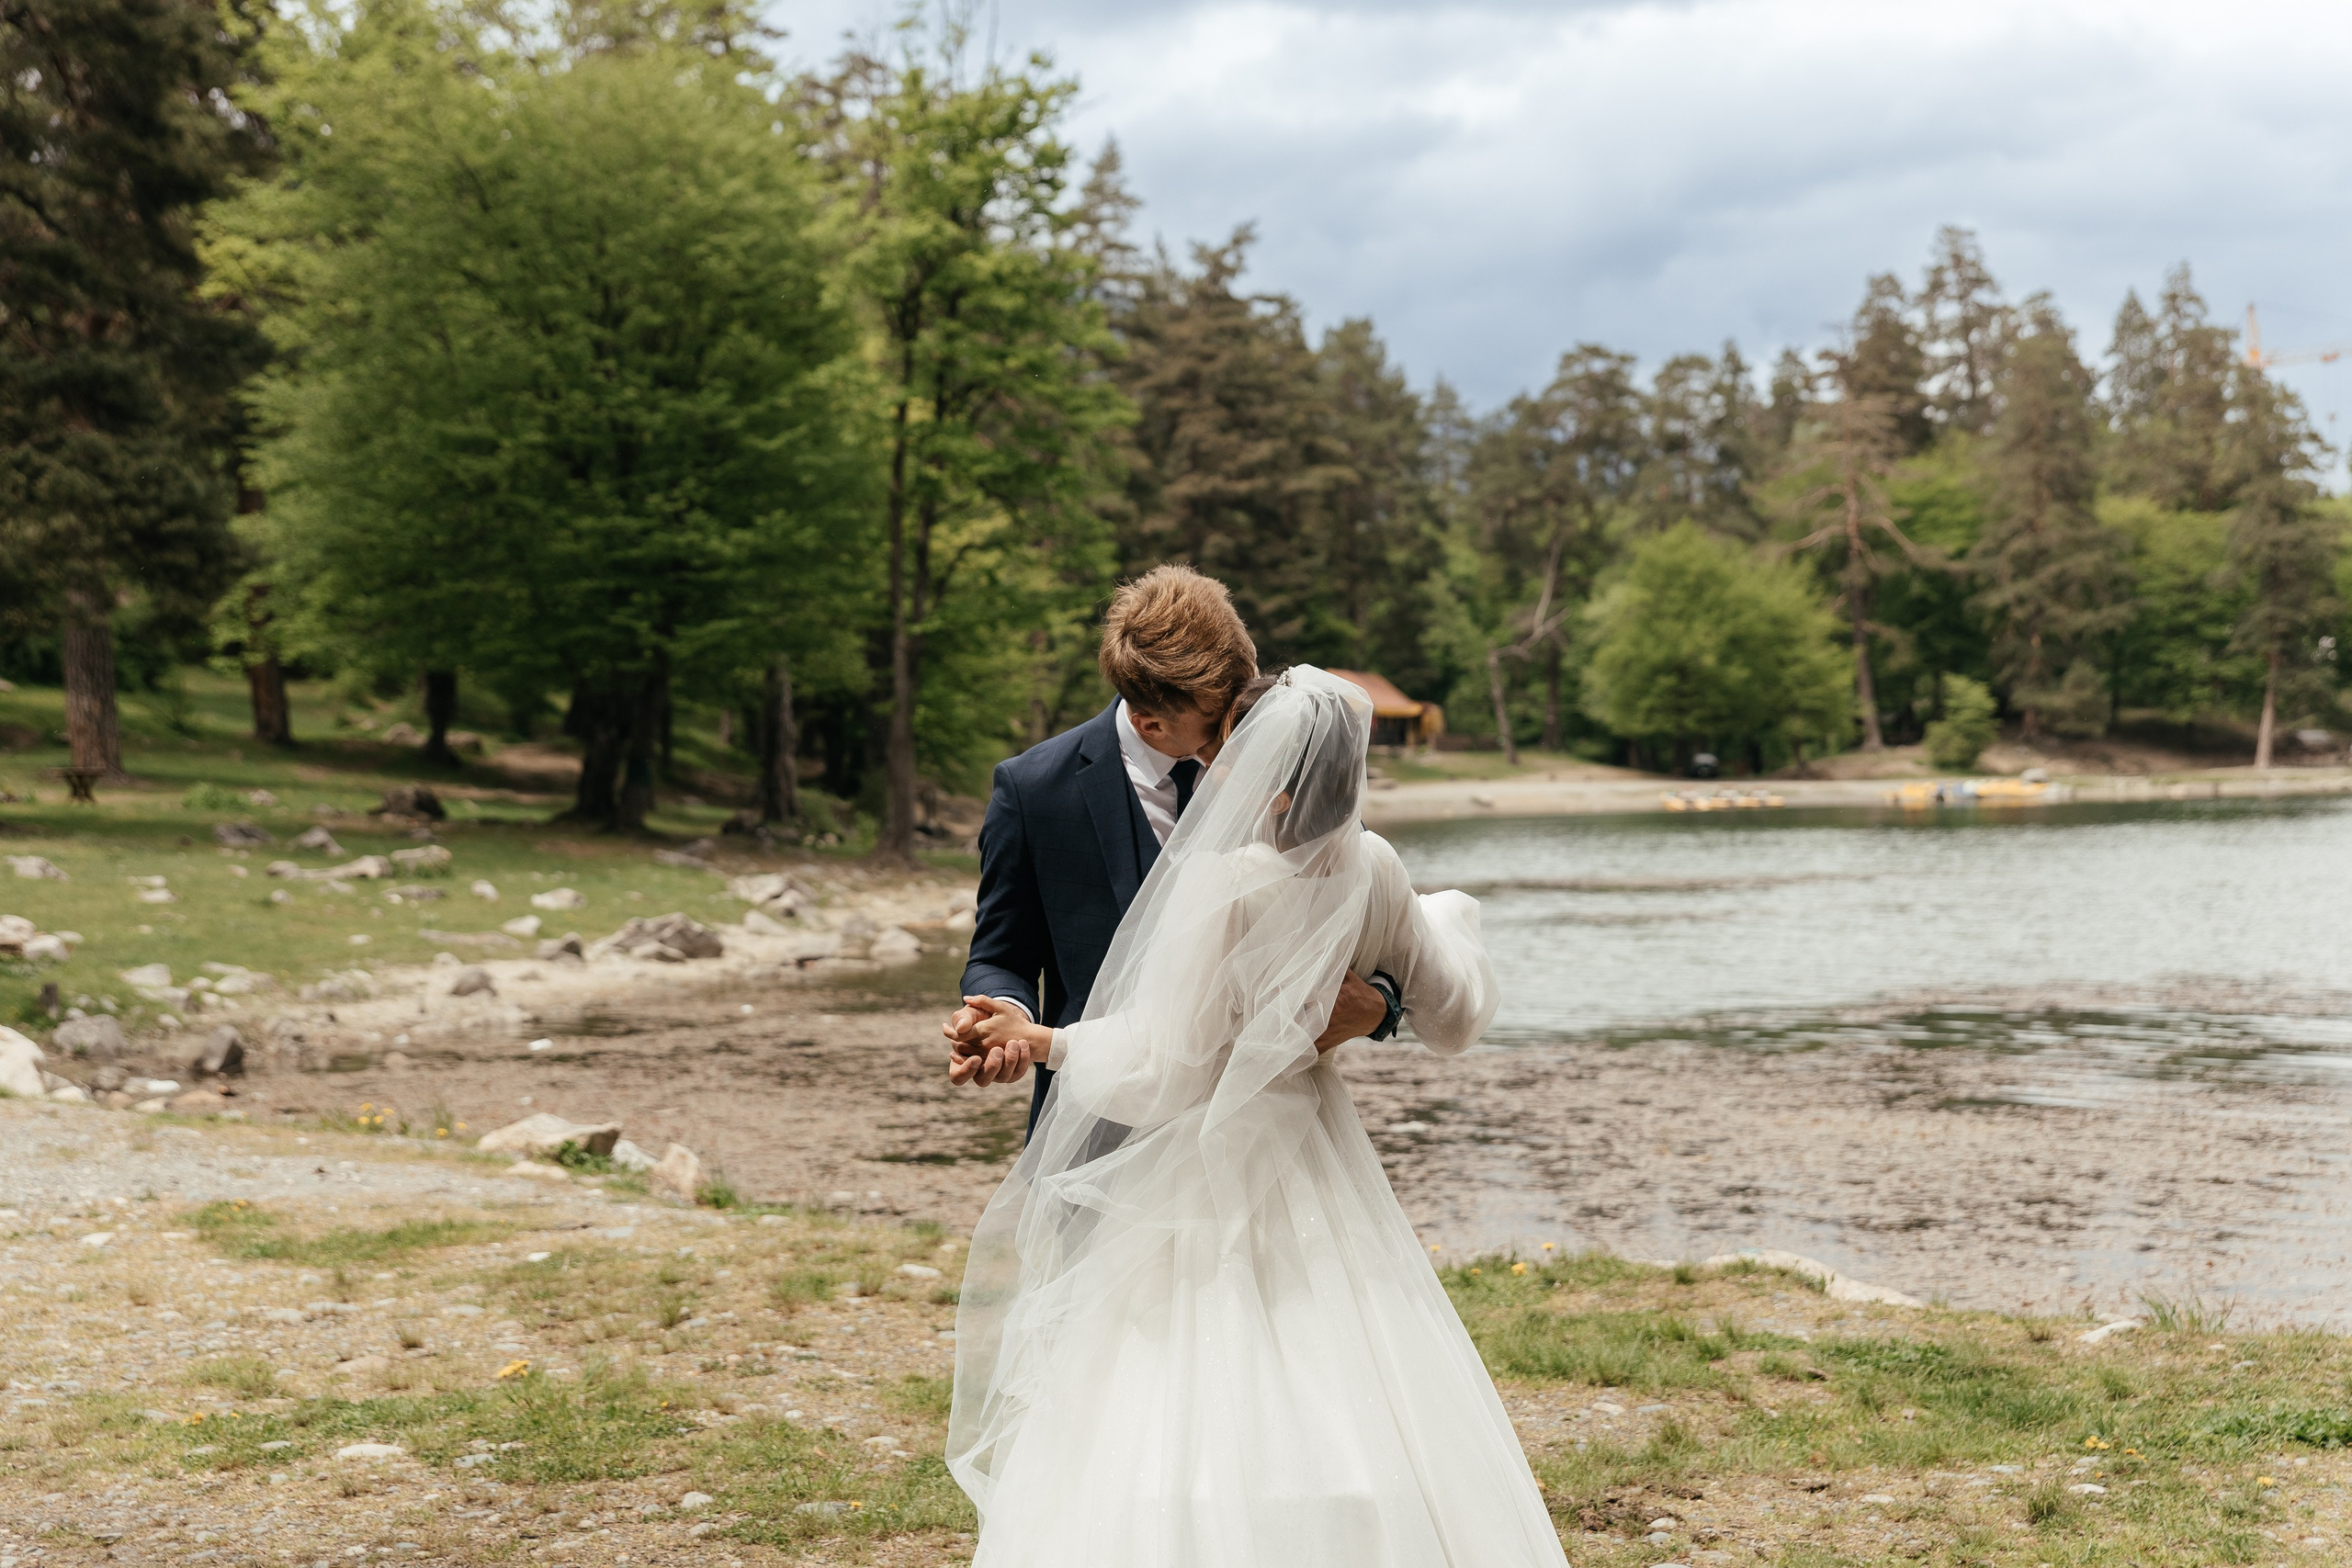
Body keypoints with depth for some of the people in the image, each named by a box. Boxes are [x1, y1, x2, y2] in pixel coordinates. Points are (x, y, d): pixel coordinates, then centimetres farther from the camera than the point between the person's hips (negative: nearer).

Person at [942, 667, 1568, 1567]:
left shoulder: (1221, 884, -22)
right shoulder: (1369, 870, -4)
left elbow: (1165, 1074, -19)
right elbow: (1453, 1019, 11)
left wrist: (1049, 1044, -8)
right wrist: (1452, 921, 28)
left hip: (1202, 1181, -7)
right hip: (1314, 1165, 7)